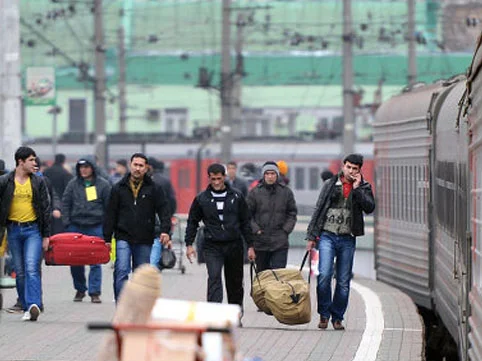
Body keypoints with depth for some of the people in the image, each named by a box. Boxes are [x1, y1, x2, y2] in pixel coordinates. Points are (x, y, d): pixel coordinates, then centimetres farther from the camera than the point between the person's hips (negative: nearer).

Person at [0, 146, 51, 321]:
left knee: (32, 268, -16)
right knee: (20, 272, 6)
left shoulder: (38, 182, 4)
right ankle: (27, 308, 12)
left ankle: (34, 305, -25)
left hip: (33, 230, -1)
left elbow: (45, 208, 6)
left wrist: (46, 235, 3)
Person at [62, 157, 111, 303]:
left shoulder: (103, 185, 3)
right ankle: (80, 289, 19)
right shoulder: (73, 184, 8)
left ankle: (95, 292, 0)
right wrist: (67, 223, -1)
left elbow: (109, 207, 5)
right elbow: (65, 203, 10)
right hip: (76, 227, 2)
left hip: (96, 227, -2)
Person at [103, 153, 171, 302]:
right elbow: (110, 215, 7)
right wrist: (107, 239, 3)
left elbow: (163, 210, 0)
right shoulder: (119, 188, 5)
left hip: (144, 240, 1)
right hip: (123, 238, -1)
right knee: (121, 271, -15)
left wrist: (165, 231, -17)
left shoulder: (153, 189, 4)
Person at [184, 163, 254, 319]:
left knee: (235, 283, 10)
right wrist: (189, 244, 3)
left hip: (234, 245, 2)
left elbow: (245, 222, 9)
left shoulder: (236, 197, 4)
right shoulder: (201, 199, 2)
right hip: (212, 246, -1)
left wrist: (250, 246, 6)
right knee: (214, 279, -18)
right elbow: (192, 222, 11)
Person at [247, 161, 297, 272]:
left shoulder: (286, 192, 4)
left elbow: (292, 213, 11)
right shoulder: (255, 192, 0)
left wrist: (286, 230, -1)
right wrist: (256, 230, -8)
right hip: (260, 242, 1)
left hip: (280, 243, -1)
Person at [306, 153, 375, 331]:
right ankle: (324, 314, -1)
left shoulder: (364, 187, 7)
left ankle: (337, 317, 14)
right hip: (327, 236, -1)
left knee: (344, 281, 2)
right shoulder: (330, 185, 7)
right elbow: (319, 209, 10)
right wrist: (311, 236, 7)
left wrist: (357, 189, -14)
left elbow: (369, 207, -10)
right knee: (324, 275, -15)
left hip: (347, 239, 1)